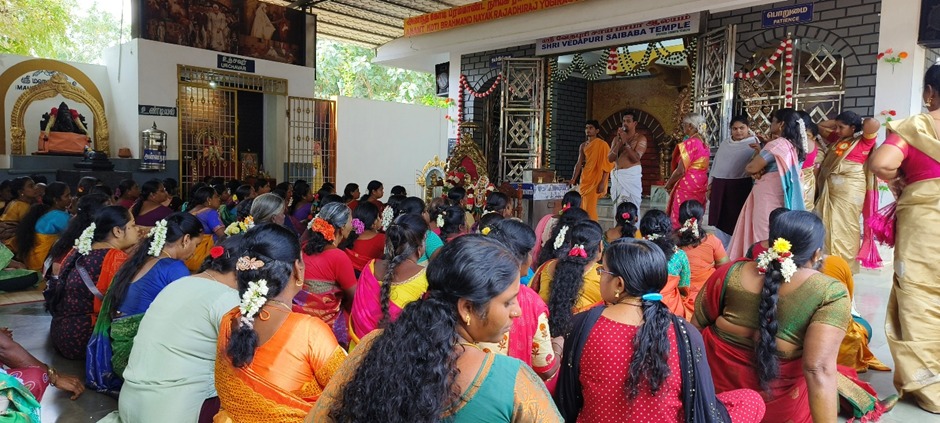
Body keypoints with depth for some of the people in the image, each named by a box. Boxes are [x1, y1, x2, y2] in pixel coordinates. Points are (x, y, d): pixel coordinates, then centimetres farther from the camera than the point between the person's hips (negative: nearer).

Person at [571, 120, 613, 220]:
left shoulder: (602, 144, -7)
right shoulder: (583, 145, 12)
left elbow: (607, 164, -11)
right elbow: (579, 164, 11)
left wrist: (602, 183, -18)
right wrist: (573, 179, 2)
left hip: (595, 180, -6)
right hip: (584, 180, 7)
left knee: (590, 207, -8)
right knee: (582, 207, 9)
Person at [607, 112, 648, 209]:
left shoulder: (640, 138, 2)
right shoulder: (617, 138, 14)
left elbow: (636, 158, -11)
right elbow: (610, 159, 4)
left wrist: (625, 142, -14)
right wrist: (619, 142, -4)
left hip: (632, 176, -4)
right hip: (617, 176, 4)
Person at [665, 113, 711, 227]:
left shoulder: (690, 143, -15)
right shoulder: (704, 144, 11)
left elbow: (680, 171, -18)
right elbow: (702, 167, 13)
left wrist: (668, 184, -3)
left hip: (687, 187, -9)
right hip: (700, 186, 9)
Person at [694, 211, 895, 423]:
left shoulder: (731, 273, -10)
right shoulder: (831, 294, -18)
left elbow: (695, 327, 0)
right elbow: (818, 370, -25)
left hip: (716, 382, 4)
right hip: (777, 406, -3)